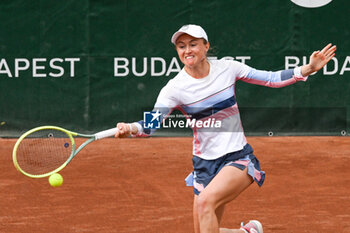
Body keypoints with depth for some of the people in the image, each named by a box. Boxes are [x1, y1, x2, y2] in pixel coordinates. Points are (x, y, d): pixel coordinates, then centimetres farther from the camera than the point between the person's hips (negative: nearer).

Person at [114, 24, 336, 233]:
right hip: (205, 163, 2)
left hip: (239, 158, -2)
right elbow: (150, 125, -19)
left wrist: (308, 69, -8)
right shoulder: (174, 89, -9)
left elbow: (272, 79, 4)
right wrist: (129, 128, -42)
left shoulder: (226, 68, -4)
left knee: (205, 201, -30)